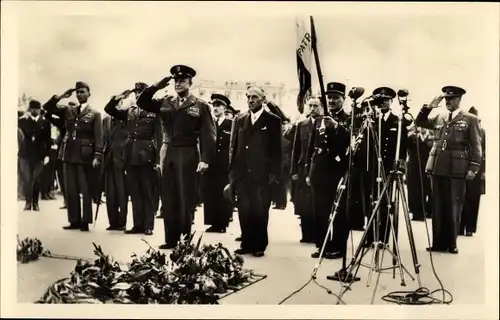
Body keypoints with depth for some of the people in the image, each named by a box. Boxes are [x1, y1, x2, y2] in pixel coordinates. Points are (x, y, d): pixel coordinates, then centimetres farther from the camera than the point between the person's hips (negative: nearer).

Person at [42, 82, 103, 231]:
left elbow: (98, 137, -5)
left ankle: (85, 221, 4)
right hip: (69, 154, 5)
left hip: (85, 156, -5)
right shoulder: (68, 110, 13)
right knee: (70, 190, 6)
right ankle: (74, 221, 13)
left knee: (86, 190, -1)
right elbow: (47, 107, 9)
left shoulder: (94, 114, 0)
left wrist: (97, 156, -15)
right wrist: (61, 96, -3)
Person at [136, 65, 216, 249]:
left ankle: (186, 240, 11)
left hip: (188, 155, -5)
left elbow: (208, 135, -7)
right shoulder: (165, 103, 12)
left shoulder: (200, 106, -2)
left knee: (186, 199, 1)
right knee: (169, 199, 8)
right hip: (169, 154, 5)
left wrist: (205, 159, -16)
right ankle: (171, 239, 17)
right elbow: (142, 103, 11)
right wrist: (156, 87, -2)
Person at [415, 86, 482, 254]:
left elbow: (476, 146, 0)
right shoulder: (439, 118, 15)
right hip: (437, 168, 4)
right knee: (438, 207, 6)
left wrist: (473, 168, -10)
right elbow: (419, 122, 19)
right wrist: (429, 107, 5)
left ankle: (451, 243, 10)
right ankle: (439, 243, 11)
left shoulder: (470, 119, 2)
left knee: (453, 207, 1)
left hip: (457, 169, -4)